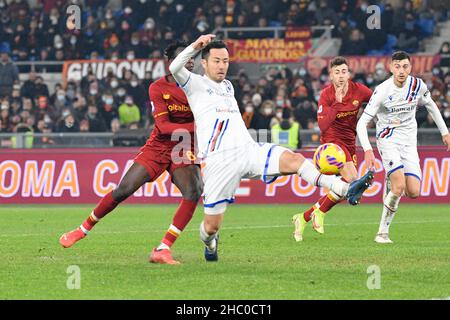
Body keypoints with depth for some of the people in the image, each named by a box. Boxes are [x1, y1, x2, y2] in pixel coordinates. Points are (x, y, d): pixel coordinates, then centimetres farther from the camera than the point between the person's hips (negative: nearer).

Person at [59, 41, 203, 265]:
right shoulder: (157, 88, -10)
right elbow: (163, 126, -19)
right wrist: (194, 127, -33)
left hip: (184, 151, 1)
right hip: (157, 147, -1)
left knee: (193, 193, -25)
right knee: (124, 190, -6)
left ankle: (163, 250, -20)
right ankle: (84, 229, 18)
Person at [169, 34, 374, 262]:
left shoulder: (228, 86, 25)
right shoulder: (196, 84, 5)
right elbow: (174, 68, -15)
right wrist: (195, 46, -25)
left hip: (248, 148, 5)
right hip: (218, 160, -5)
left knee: (293, 160, -24)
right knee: (212, 226, 0)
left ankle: (345, 190, -41)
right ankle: (209, 243, 38)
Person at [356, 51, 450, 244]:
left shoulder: (418, 85, -3)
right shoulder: (382, 90, -15)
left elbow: (430, 105, 19)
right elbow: (362, 122, -15)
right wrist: (367, 150, -27)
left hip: (409, 141, 4)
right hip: (388, 139, -4)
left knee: (414, 192, -10)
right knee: (399, 187, -23)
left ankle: (391, 183, 21)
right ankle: (383, 232, -11)